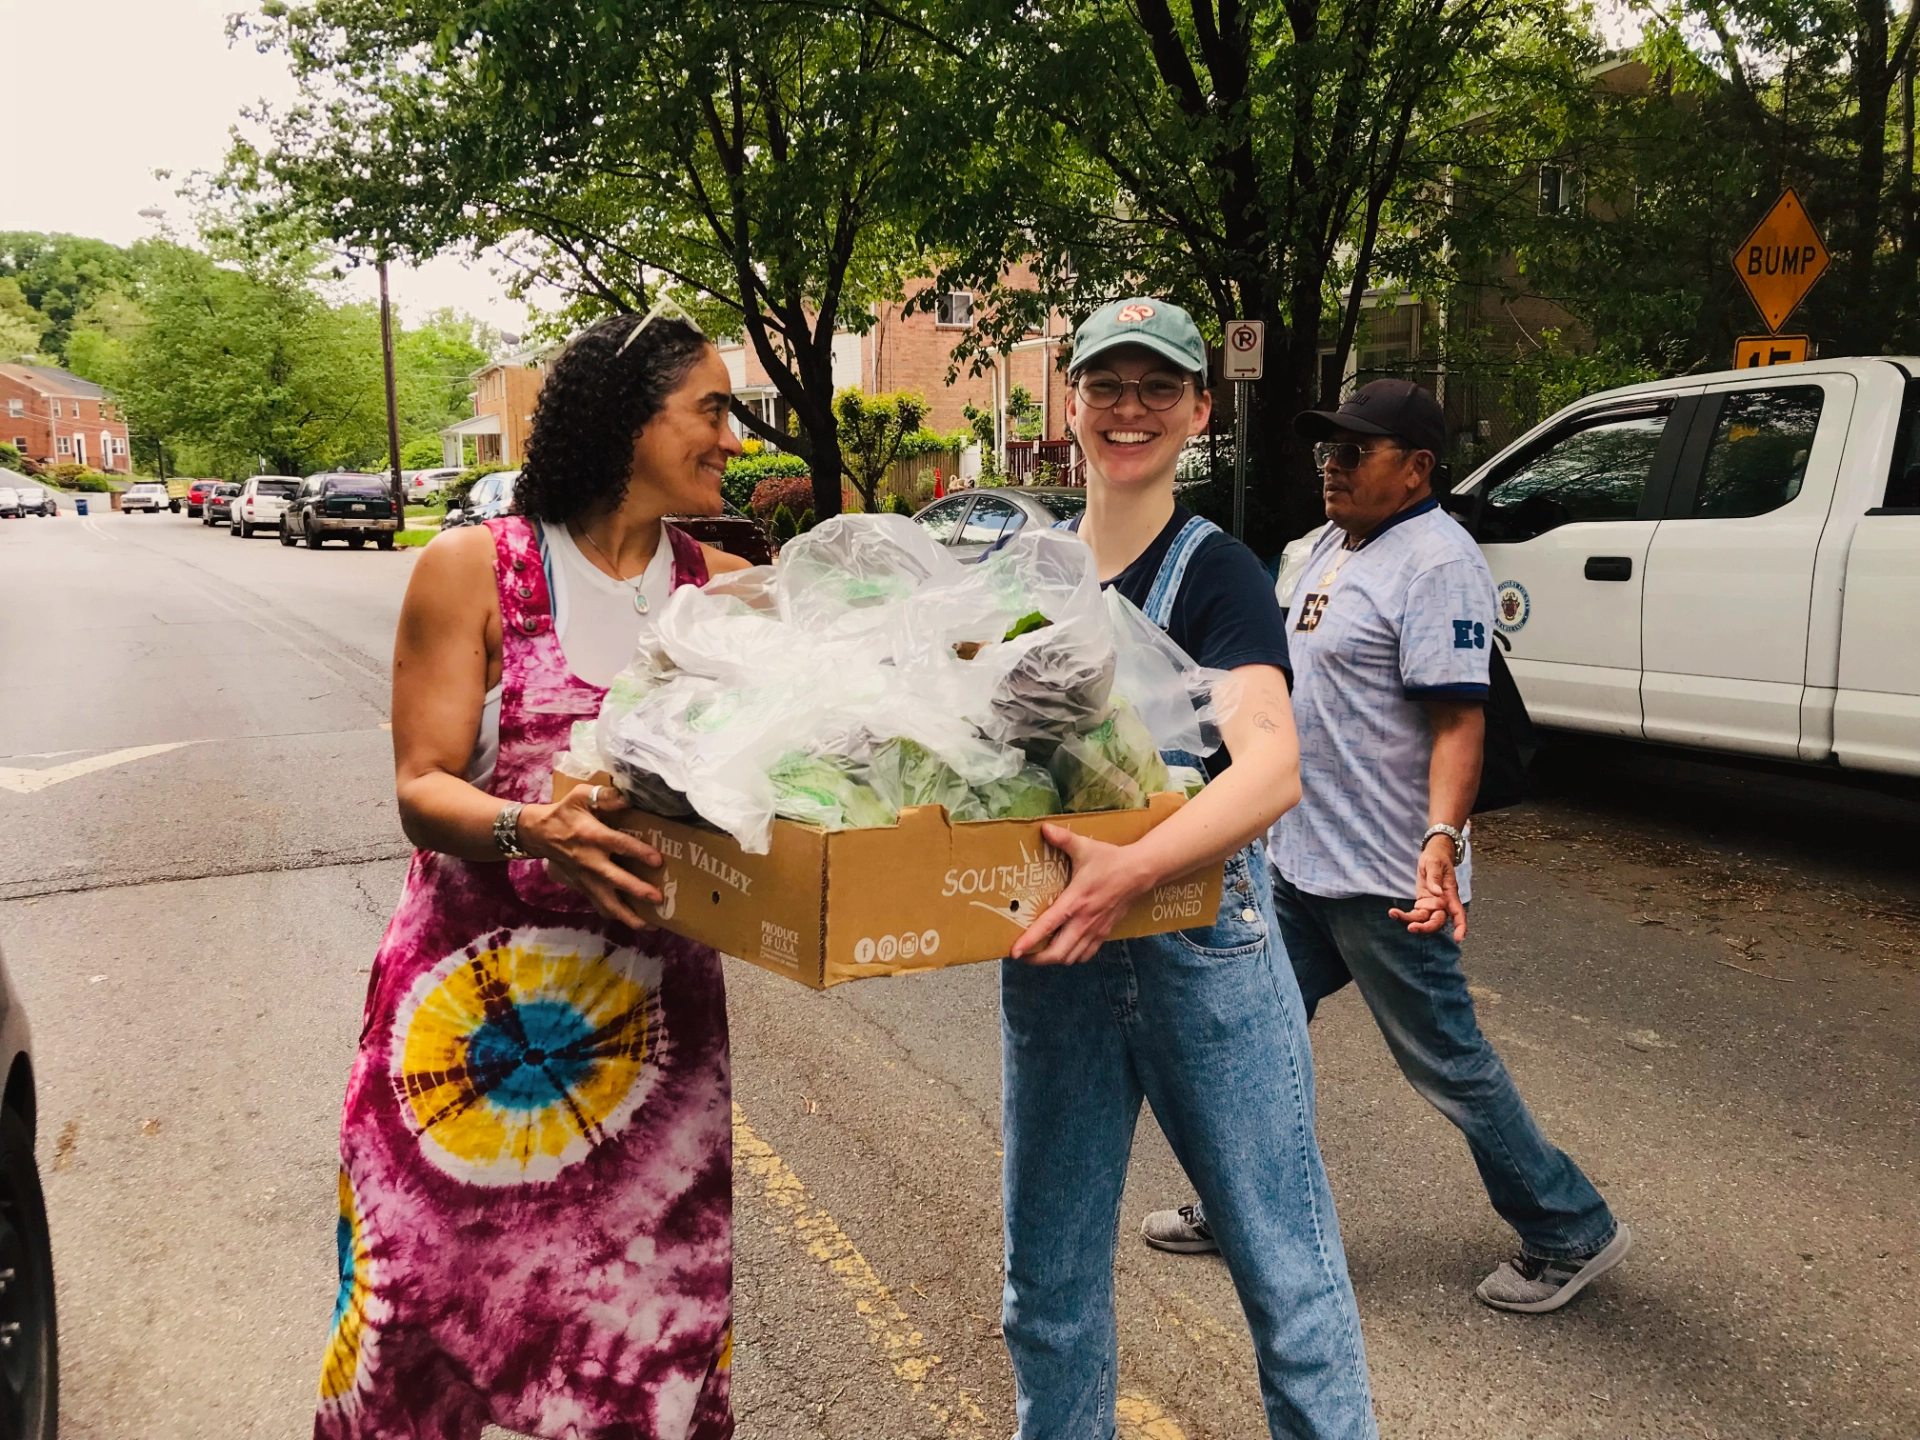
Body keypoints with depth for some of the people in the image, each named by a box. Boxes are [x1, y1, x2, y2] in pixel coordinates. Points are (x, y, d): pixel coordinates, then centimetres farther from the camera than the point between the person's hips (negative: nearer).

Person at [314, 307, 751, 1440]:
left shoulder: (721, 588, 5)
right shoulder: (476, 571, -4)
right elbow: (423, 791, -8)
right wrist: (530, 827, -28)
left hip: (656, 1009, 3)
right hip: (476, 998, -2)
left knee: (652, 1342, 8)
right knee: (425, 1326, 6)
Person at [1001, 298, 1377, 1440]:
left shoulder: (1215, 572, -8)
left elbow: (1270, 767, -25)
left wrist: (1132, 871, -42)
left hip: (1202, 948, -4)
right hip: (1052, 959, 4)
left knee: (1288, 1273, 5)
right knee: (1050, 1290, 15)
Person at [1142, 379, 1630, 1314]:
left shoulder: (1436, 563, -17)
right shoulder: (1333, 545, 12)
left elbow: (1458, 718, -24)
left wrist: (1441, 837, -37)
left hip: (1383, 879, -9)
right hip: (1297, 859, 10)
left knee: (1446, 1063, 2)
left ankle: (1571, 1235, 20)